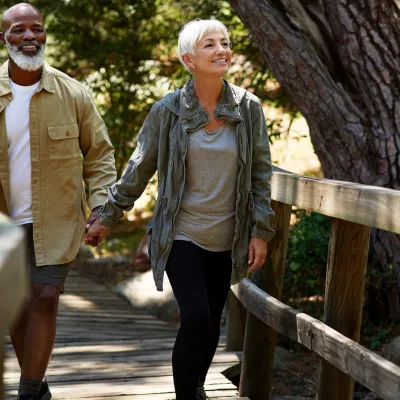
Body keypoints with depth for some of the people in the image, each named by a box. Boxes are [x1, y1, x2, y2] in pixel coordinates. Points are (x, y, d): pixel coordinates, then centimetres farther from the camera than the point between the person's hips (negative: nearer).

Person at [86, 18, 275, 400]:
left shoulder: (248, 108, -1)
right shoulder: (168, 110, -6)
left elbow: (260, 172, 3)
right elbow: (139, 167, 3)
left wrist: (261, 231, 0)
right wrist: (108, 216, 7)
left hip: (226, 239, 3)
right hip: (181, 236, -3)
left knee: (210, 325, 10)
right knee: (195, 318, -16)